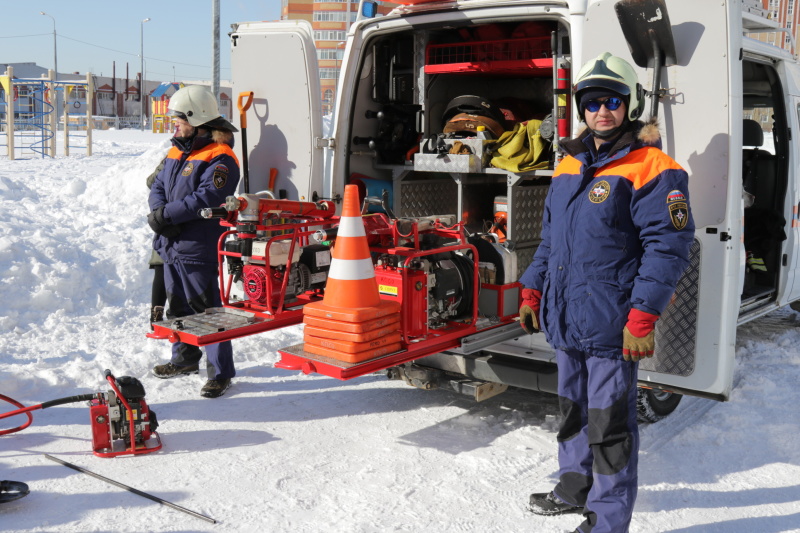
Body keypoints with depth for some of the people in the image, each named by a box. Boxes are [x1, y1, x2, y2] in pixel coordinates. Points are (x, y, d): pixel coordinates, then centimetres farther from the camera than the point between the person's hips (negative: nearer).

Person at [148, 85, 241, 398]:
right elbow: (158, 188, 14)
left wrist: (167, 214, -21)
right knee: (178, 307, 20)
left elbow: (205, 199, -24)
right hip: (171, 246, 9)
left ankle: (220, 372, 6)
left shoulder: (219, 159, -14)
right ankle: (185, 359, 37)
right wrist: (159, 213, -8)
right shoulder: (177, 152, 15)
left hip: (199, 251, -9)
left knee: (208, 311, -3)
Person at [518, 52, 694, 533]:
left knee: (609, 423, 1)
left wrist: (644, 317, -22)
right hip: (567, 319, 8)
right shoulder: (569, 166, 13)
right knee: (573, 408, 21)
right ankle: (576, 487, 40)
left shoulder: (651, 170, -12)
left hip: (613, 325, -8)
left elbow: (667, 247, -17)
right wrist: (533, 291, 17)